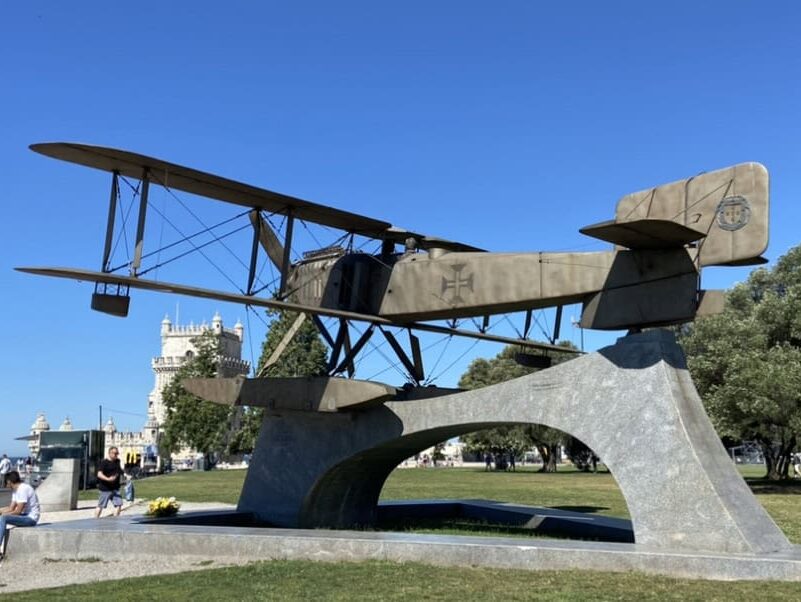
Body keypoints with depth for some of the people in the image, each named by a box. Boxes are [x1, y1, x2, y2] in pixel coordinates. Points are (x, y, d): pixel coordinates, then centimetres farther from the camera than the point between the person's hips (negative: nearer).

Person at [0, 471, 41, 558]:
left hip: (31, 518, -10)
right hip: (25, 516, 10)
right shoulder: (16, 490, 12)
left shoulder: (23, 489, -18)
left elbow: (18, 511, -20)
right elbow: (11, 508, 13)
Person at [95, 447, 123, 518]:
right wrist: (108, 479, -35)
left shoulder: (117, 461, 12)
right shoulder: (104, 462, -12)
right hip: (105, 489, -7)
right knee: (100, 506, 3)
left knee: (118, 504, 0)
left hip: (115, 488, 7)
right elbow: (99, 474, -22)